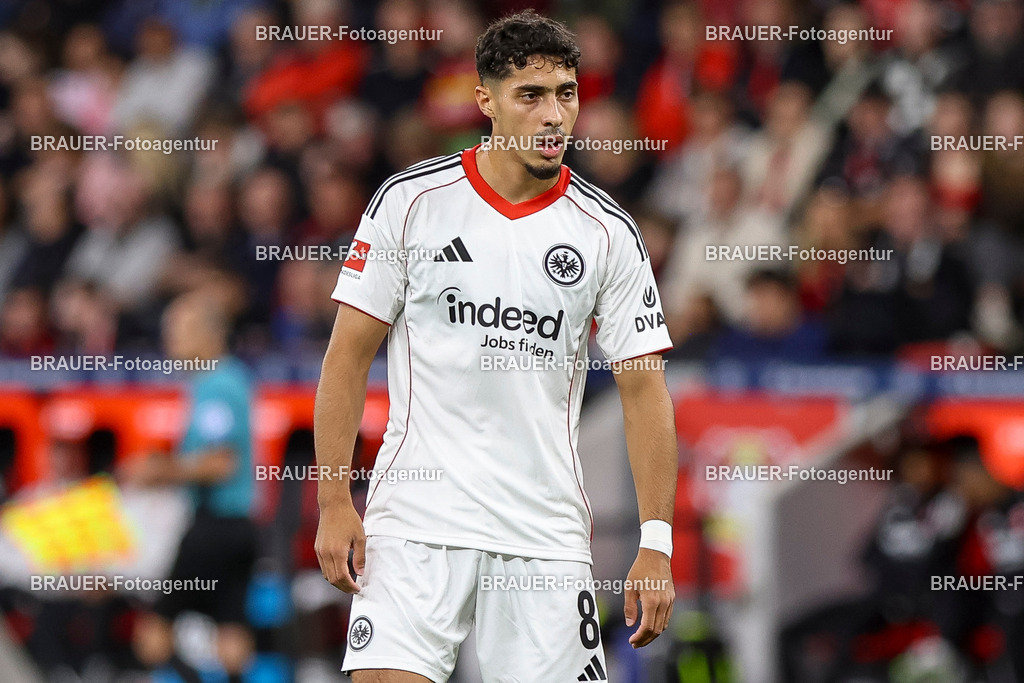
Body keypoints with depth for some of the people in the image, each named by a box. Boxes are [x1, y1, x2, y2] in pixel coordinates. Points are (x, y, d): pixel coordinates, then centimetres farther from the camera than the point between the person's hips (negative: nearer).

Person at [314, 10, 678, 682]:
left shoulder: (609, 233, 4)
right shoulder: (411, 200, 0)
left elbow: (644, 388, 4)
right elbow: (349, 356, 3)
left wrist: (656, 544, -4)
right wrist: (334, 503, -4)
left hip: (547, 536, 2)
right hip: (417, 518, -2)